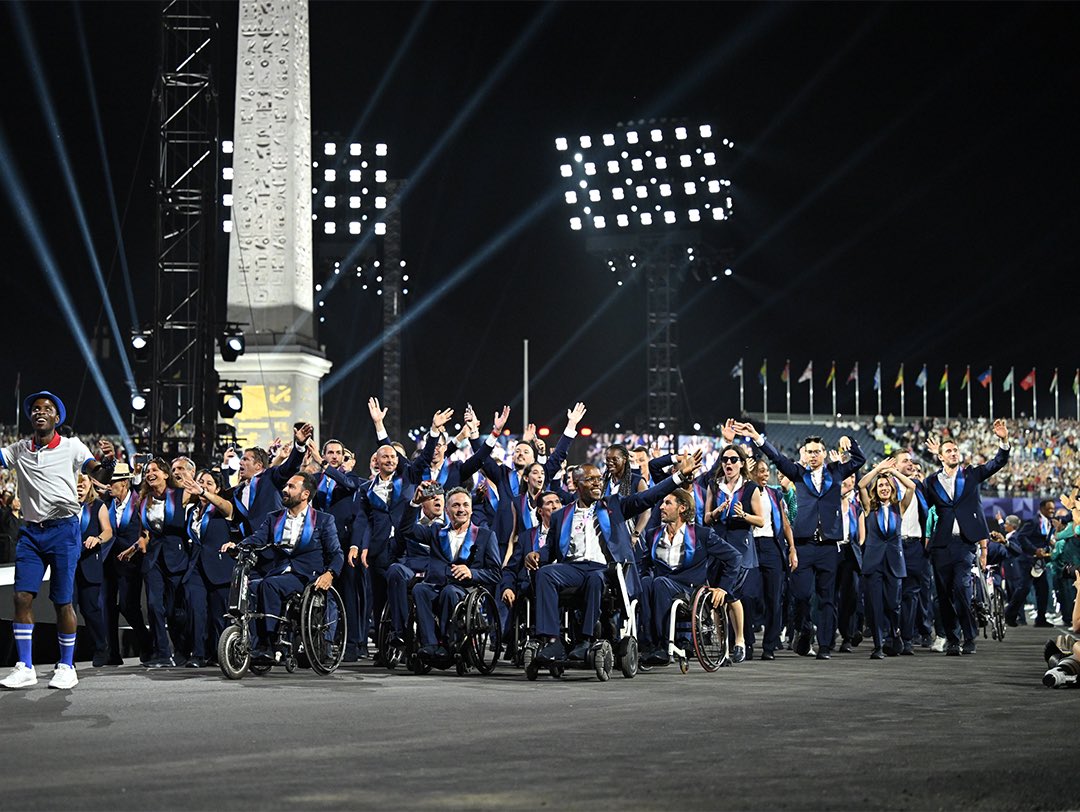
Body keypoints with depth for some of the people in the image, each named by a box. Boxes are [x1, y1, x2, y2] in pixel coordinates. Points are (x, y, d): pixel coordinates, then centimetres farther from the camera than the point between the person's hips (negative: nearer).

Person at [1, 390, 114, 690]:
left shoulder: (72, 446, 2)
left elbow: (98, 477, -5)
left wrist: (108, 462, -25)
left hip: (63, 529, -3)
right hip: (30, 531, 3)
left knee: (62, 601, 0)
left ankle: (66, 667, 11)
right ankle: (25, 668, 2)